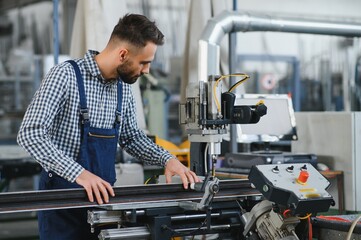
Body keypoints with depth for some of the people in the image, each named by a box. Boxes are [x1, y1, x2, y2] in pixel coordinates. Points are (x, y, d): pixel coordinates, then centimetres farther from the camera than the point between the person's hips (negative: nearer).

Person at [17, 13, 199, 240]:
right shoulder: (66, 76, -17)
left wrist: (167, 158, 0)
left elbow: (131, 137, 17)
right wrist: (78, 173, -33)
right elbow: (30, 134, -24)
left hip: (102, 196, 6)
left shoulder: (124, 89, 4)